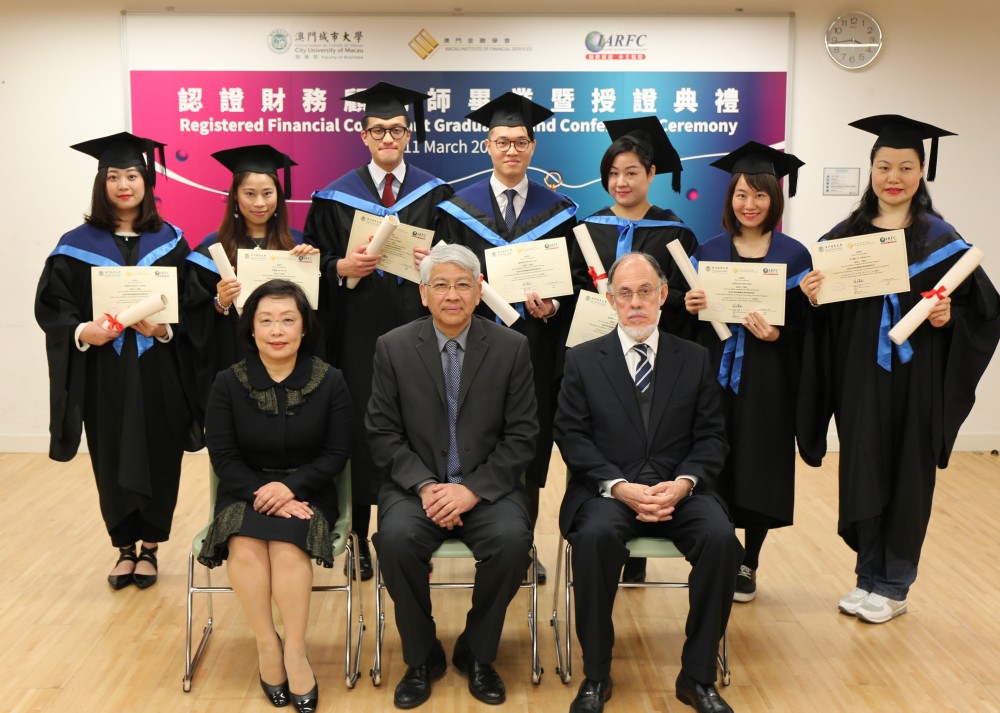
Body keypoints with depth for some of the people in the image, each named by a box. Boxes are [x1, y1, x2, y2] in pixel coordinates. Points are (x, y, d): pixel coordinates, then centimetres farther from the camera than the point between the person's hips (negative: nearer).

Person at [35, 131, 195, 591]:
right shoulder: (77, 245, 2)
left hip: (158, 376, 0)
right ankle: (125, 547, 24)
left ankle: (150, 547, 22)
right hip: (104, 377, 0)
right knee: (113, 463, 7)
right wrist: (81, 331, -19)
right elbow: (49, 307, -1)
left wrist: (166, 328, -18)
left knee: (157, 460, 4)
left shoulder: (168, 241, 3)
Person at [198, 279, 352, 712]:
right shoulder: (228, 383, -3)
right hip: (246, 490, 1)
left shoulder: (329, 381, -5)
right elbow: (223, 457, -4)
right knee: (244, 546, -30)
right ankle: (267, 646, -14)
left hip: (306, 491, -1)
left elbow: (337, 454, -4)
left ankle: (294, 652, -18)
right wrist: (263, 494, -19)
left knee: (287, 547, -31)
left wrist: (291, 488, -19)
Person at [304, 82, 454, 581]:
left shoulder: (435, 194, 8)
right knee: (361, 426, 1)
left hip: (416, 329, 1)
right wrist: (342, 267, -14)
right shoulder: (335, 197, 6)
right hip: (357, 334, 0)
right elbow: (312, 263, 5)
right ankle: (360, 534, 13)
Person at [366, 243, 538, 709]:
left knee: (513, 540, -29)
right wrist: (426, 486, -15)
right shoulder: (393, 347, 1)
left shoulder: (511, 347, 0)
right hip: (416, 486, 0)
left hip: (487, 487, 0)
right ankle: (422, 656, -4)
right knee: (396, 539, -30)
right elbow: (383, 434, 0)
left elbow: (521, 436, -1)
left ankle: (477, 653, -1)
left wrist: (473, 490, -14)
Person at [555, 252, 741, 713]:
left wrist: (683, 483, -12)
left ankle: (698, 676, -11)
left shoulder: (695, 359, 12)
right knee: (595, 535, -34)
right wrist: (619, 487, -15)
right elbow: (572, 437, 0)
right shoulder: (583, 360, 8)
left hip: (679, 492, 2)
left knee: (721, 538, -28)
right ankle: (596, 675, -16)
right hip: (608, 490, -1)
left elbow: (711, 437, 8)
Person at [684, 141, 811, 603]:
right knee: (714, 469, 4)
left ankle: (748, 565, 18)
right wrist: (689, 307, -11)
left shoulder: (793, 255, 0)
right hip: (714, 372, 2)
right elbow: (691, 320, 10)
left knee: (758, 472, 4)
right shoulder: (708, 252, 6)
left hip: (766, 379, -2)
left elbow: (802, 327, -1)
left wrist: (775, 334, -19)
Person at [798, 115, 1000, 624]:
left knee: (906, 477, 5)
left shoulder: (940, 239, 1)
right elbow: (826, 314, 7)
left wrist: (949, 316, -18)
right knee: (863, 473, 6)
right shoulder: (845, 236, 5)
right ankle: (869, 576, 23)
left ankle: (893, 586, 19)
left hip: (915, 379, -2)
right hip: (860, 377, 2)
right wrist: (812, 297, -13)